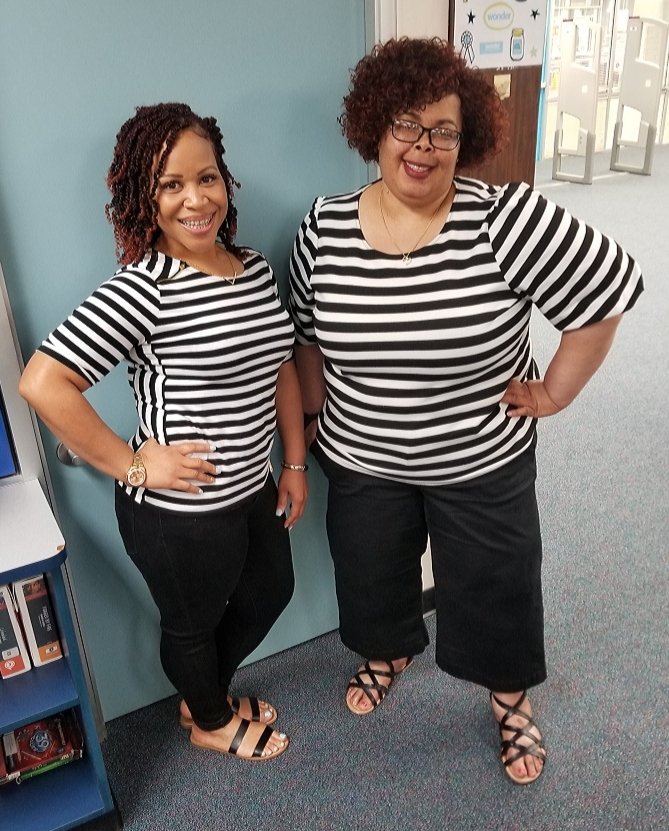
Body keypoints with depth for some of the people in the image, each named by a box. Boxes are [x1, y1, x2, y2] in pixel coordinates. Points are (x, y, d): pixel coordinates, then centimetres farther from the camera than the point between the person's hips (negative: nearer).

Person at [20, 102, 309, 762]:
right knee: (194, 622, 20)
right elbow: (42, 383, -27)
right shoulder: (142, 289, -24)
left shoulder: (256, 268, -1)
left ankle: (206, 692, 56)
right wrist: (132, 465, -22)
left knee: (271, 592, 28)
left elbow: (281, 369, 9)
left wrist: (295, 463, 9)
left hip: (254, 488, 8)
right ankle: (213, 722, 51)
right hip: (180, 512, -8)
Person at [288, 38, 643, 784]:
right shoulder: (324, 228, -9)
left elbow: (612, 288, -15)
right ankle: (387, 653, 58)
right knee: (371, 577, 24)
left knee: (496, 589, 17)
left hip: (483, 464, -2)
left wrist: (555, 391, -11)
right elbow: (310, 337, 4)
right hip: (362, 463, 3)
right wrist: (313, 423, 7)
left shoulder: (505, 219, -21)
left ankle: (511, 698, 48)